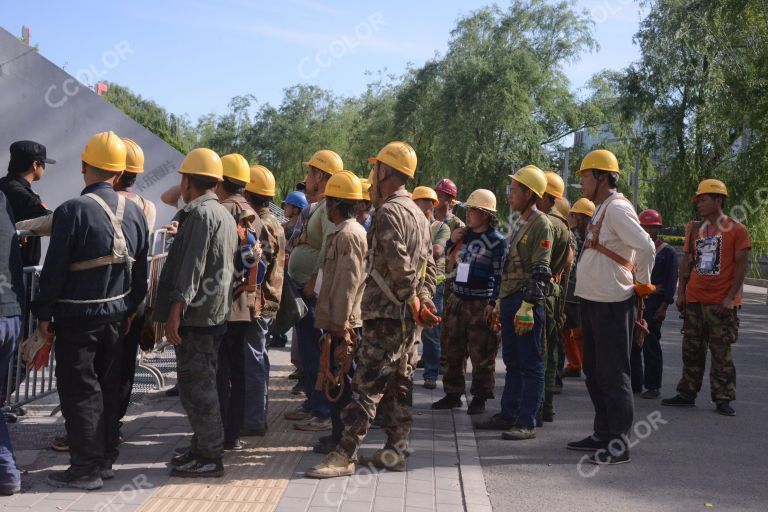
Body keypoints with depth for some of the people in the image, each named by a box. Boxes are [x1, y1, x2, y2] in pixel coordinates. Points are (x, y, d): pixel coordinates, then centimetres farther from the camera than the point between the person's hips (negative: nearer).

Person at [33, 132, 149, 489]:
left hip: (77, 316, -6)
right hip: (116, 314, 6)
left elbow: (54, 269, -15)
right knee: (108, 386, 14)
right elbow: (141, 269, 9)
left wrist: (44, 313, -5)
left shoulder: (73, 210, -17)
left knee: (78, 391, 1)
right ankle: (105, 459, 22)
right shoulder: (135, 212, 3)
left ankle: (86, 468, 4)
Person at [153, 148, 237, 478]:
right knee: (203, 383, 17)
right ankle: (203, 447, 25)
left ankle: (209, 457, -1)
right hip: (215, 311, 10)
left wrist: (175, 311, -19)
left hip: (196, 314, -10)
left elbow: (191, 267, -19)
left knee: (195, 385, -5)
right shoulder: (224, 214, 17)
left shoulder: (199, 213, -13)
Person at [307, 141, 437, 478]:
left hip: (386, 314, -10)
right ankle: (394, 452, 18)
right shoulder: (418, 213, 17)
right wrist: (424, 301, 12)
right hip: (408, 317, 10)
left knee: (366, 385, -8)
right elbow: (429, 264, 17)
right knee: (399, 384, 12)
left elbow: (400, 266, -20)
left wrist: (413, 302, -9)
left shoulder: (388, 212, -14)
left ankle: (345, 454, -6)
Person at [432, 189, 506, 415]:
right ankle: (453, 393, 22)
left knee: (481, 354, -1)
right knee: (453, 351, 12)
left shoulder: (497, 241, -6)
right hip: (457, 300, 7)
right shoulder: (464, 235, 13)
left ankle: (480, 398, 9)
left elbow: (500, 276, -10)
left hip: (480, 304, -7)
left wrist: (493, 303, -16)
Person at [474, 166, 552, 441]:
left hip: (527, 303, -9)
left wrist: (527, 307, -22)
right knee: (512, 362, 14)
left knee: (530, 365, -2)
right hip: (509, 300, 9)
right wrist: (500, 302, 22)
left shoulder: (541, 224, -10)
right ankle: (508, 415, 22)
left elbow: (540, 271, -17)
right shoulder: (519, 224, 19)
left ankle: (527, 423, 2)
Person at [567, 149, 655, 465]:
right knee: (594, 372, 17)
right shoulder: (601, 209, 15)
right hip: (592, 301, 10)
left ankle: (619, 445, 2)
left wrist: (642, 284, -14)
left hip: (612, 304, -10)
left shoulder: (617, 208, -15)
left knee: (613, 374, -5)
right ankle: (603, 435, 28)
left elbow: (646, 247, -25)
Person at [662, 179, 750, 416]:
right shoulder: (694, 229, 11)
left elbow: (741, 266, -8)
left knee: (721, 352, 0)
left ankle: (723, 399, 8)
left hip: (721, 303, -5)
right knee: (691, 349, 10)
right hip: (694, 299, 5)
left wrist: (731, 297, -15)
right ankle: (687, 393, 18)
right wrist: (681, 292, 6)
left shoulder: (737, 230, -5)